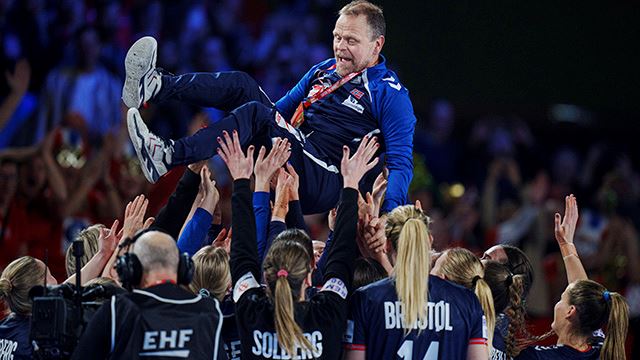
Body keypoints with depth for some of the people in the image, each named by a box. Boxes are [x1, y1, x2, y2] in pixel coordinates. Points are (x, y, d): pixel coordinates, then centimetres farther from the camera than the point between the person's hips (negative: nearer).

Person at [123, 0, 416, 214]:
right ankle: (154, 86, -23)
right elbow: (280, 110, 32)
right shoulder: (323, 71, 21)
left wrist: (390, 211, -25)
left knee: (255, 114, -28)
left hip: (325, 183, -8)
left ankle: (167, 156, -41)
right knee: (240, 85, -4)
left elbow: (401, 162, -10)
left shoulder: (390, 95, -2)